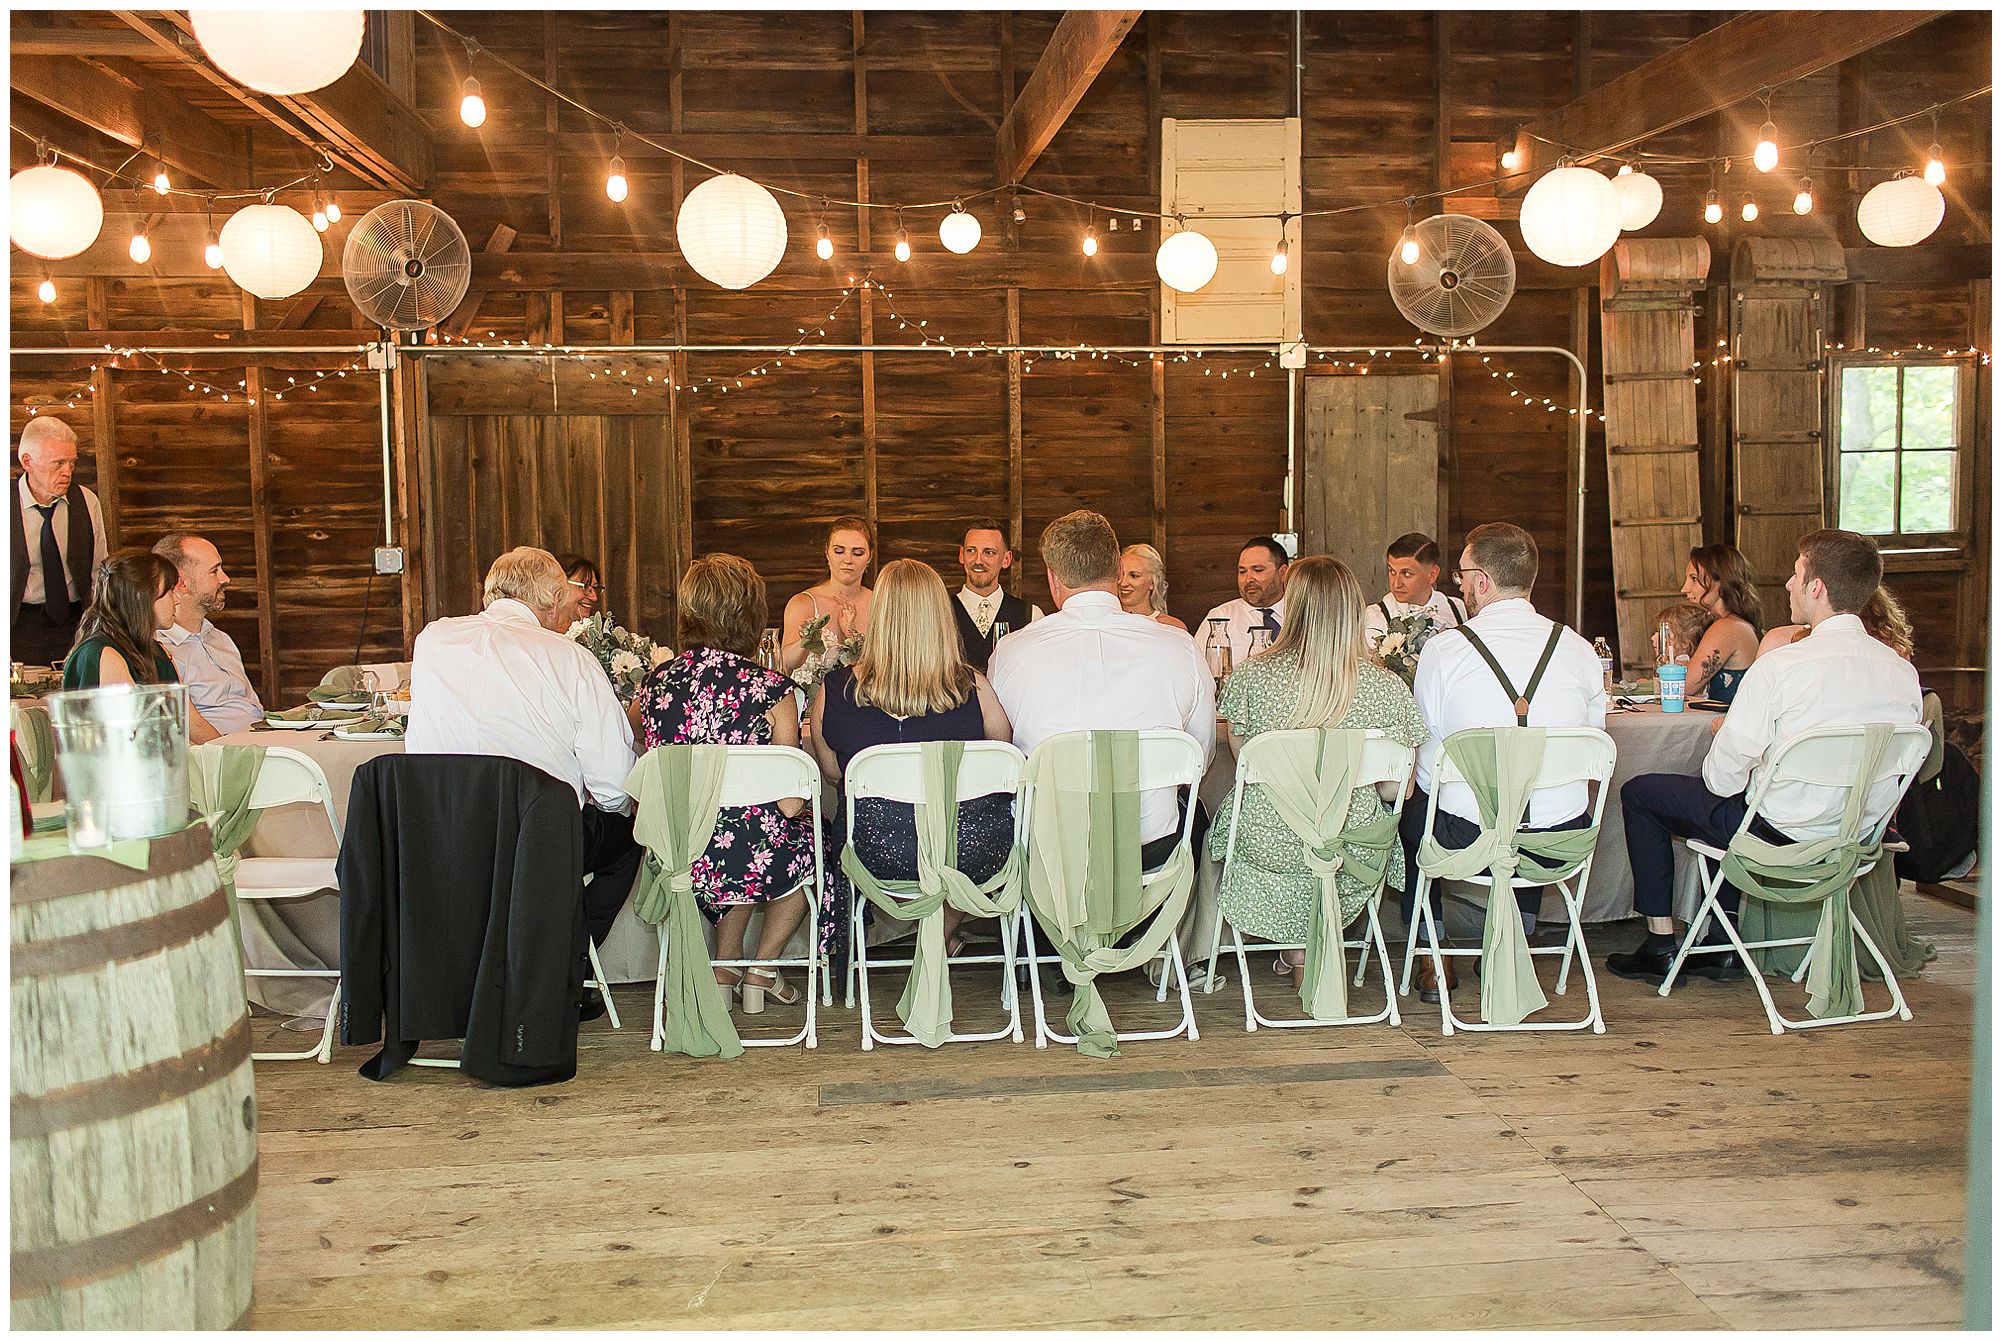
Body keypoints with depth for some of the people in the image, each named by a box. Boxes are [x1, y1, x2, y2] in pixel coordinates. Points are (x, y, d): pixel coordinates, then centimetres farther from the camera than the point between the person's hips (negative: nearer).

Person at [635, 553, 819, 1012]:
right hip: (752, 862, -4)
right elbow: (789, 804, -13)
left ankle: (725, 969, 35)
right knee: (808, 841, 30)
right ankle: (761, 971, 34)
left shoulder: (656, 682, -3)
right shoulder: (771, 690, -14)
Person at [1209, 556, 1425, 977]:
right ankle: (1308, 947, 34)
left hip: (1266, 842, 0)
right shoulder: (1388, 688, -13)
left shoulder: (1252, 675, -13)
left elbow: (1242, 756, 3)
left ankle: (1299, 948, 37)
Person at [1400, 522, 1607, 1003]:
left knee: (1411, 806, 28)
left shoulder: (1442, 649, -9)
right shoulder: (1580, 649, -1)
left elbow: (1428, 760, -1)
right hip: (1563, 844, 3)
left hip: (1468, 839, -3)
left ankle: (1433, 957, 29)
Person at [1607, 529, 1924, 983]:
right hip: (1860, 839, 7)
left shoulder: (1781, 666, -24)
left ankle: (1661, 944, 17)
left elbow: (1722, 777, -18)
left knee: (1640, 793, 12)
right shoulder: (1903, 672, -4)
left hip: (1783, 835, -7)